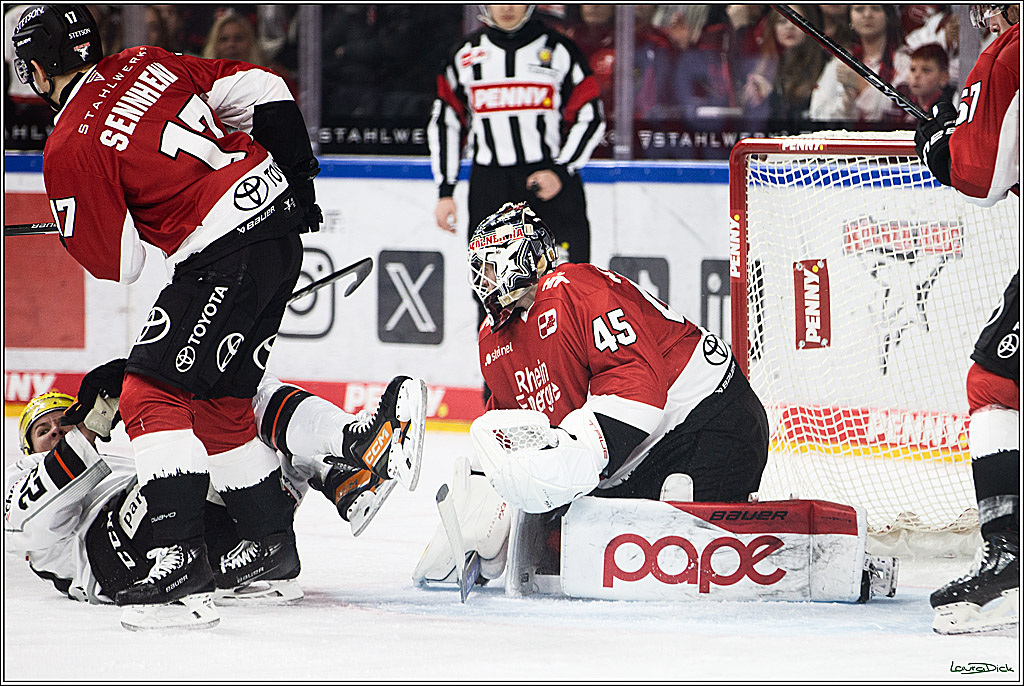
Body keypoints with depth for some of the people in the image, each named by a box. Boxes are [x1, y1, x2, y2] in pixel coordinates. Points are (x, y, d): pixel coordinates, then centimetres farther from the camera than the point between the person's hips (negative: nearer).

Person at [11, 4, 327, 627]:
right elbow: (260, 90, 11)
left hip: (224, 258, -9)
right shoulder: (147, 63, 11)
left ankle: (183, 556, -15)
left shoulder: (69, 149, -10)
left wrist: (71, 224, 15)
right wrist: (298, 175, 18)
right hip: (281, 224, 9)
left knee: (152, 393, -7)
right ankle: (272, 537, 28)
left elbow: (119, 264, -4)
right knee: (218, 399, 19)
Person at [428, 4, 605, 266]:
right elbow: (444, 124, 13)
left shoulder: (558, 50, 4)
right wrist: (445, 192, 7)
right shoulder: (466, 55, 10)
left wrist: (561, 172, -8)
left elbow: (590, 118, 4)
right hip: (489, 183, 2)